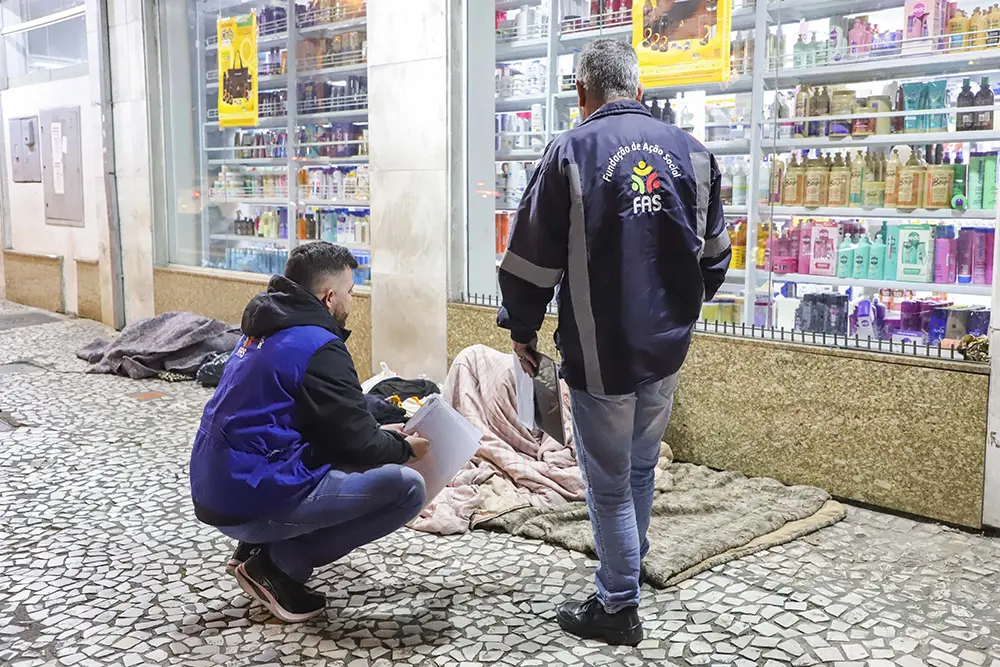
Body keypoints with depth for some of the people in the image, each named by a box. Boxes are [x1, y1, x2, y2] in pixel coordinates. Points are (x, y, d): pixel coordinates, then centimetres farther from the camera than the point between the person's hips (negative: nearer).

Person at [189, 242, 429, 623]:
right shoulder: (318, 348, -15)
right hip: (253, 501, -10)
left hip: (217, 490, 10)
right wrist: (406, 448, 8)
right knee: (407, 487, -13)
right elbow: (357, 443, -12)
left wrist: (381, 435, 20)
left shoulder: (264, 331, 14)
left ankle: (259, 549, 14)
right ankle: (280, 563, -5)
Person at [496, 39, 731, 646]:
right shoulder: (690, 151, 3)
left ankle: (619, 607, 17)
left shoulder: (571, 151, -10)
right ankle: (629, 568, 38)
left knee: (610, 483, 7)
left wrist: (522, 327, 5)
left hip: (599, 352, -5)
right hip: (668, 347, 5)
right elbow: (714, 252, 13)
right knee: (642, 468, 23)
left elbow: (533, 255, -9)